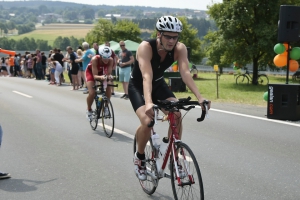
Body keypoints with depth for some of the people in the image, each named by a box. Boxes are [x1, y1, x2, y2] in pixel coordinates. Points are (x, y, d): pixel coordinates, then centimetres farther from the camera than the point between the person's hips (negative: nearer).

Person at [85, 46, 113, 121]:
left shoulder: (110, 60, -30)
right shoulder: (95, 59, -38)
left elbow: (108, 74, -30)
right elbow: (95, 76, -38)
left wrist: (109, 77, -53)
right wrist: (100, 77, -59)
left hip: (101, 72, 3)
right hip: (91, 72, -3)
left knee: (108, 90, -17)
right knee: (92, 93, -19)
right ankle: (89, 110, 6)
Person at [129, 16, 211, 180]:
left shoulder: (180, 48, -21)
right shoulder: (146, 47, -33)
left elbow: (185, 73, -33)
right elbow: (146, 76, -45)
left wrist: (199, 97, -48)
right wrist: (148, 102, -61)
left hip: (159, 84, 4)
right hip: (138, 86, -4)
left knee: (177, 115, -20)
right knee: (147, 122, -26)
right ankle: (139, 156, 3)